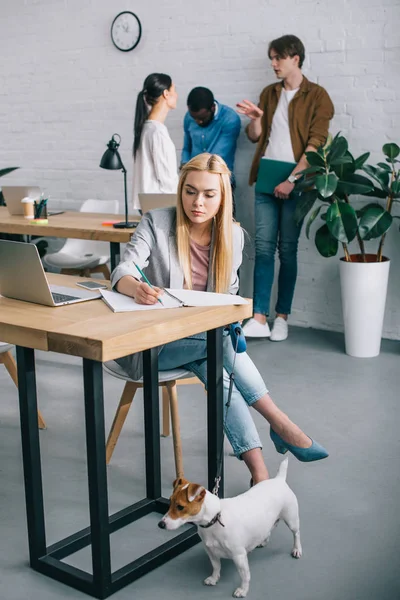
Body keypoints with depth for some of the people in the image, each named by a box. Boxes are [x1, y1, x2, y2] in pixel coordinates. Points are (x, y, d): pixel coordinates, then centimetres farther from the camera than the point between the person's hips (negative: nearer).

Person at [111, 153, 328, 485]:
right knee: (218, 338, -32)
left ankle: (260, 473, -34)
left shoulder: (233, 235, 3)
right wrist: (137, 288, -42)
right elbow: (123, 271, -18)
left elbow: (230, 295, 11)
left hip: (205, 339, 3)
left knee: (218, 372, -33)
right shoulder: (156, 222, -7)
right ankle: (280, 425, -21)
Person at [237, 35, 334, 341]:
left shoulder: (317, 96, -1)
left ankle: (282, 317, 9)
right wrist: (254, 118, -2)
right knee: (264, 247, -2)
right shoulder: (269, 93, 15)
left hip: (294, 184, -4)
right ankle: (259, 319, -4)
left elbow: (315, 144, -10)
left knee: (288, 249, 0)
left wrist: (292, 180, -16)